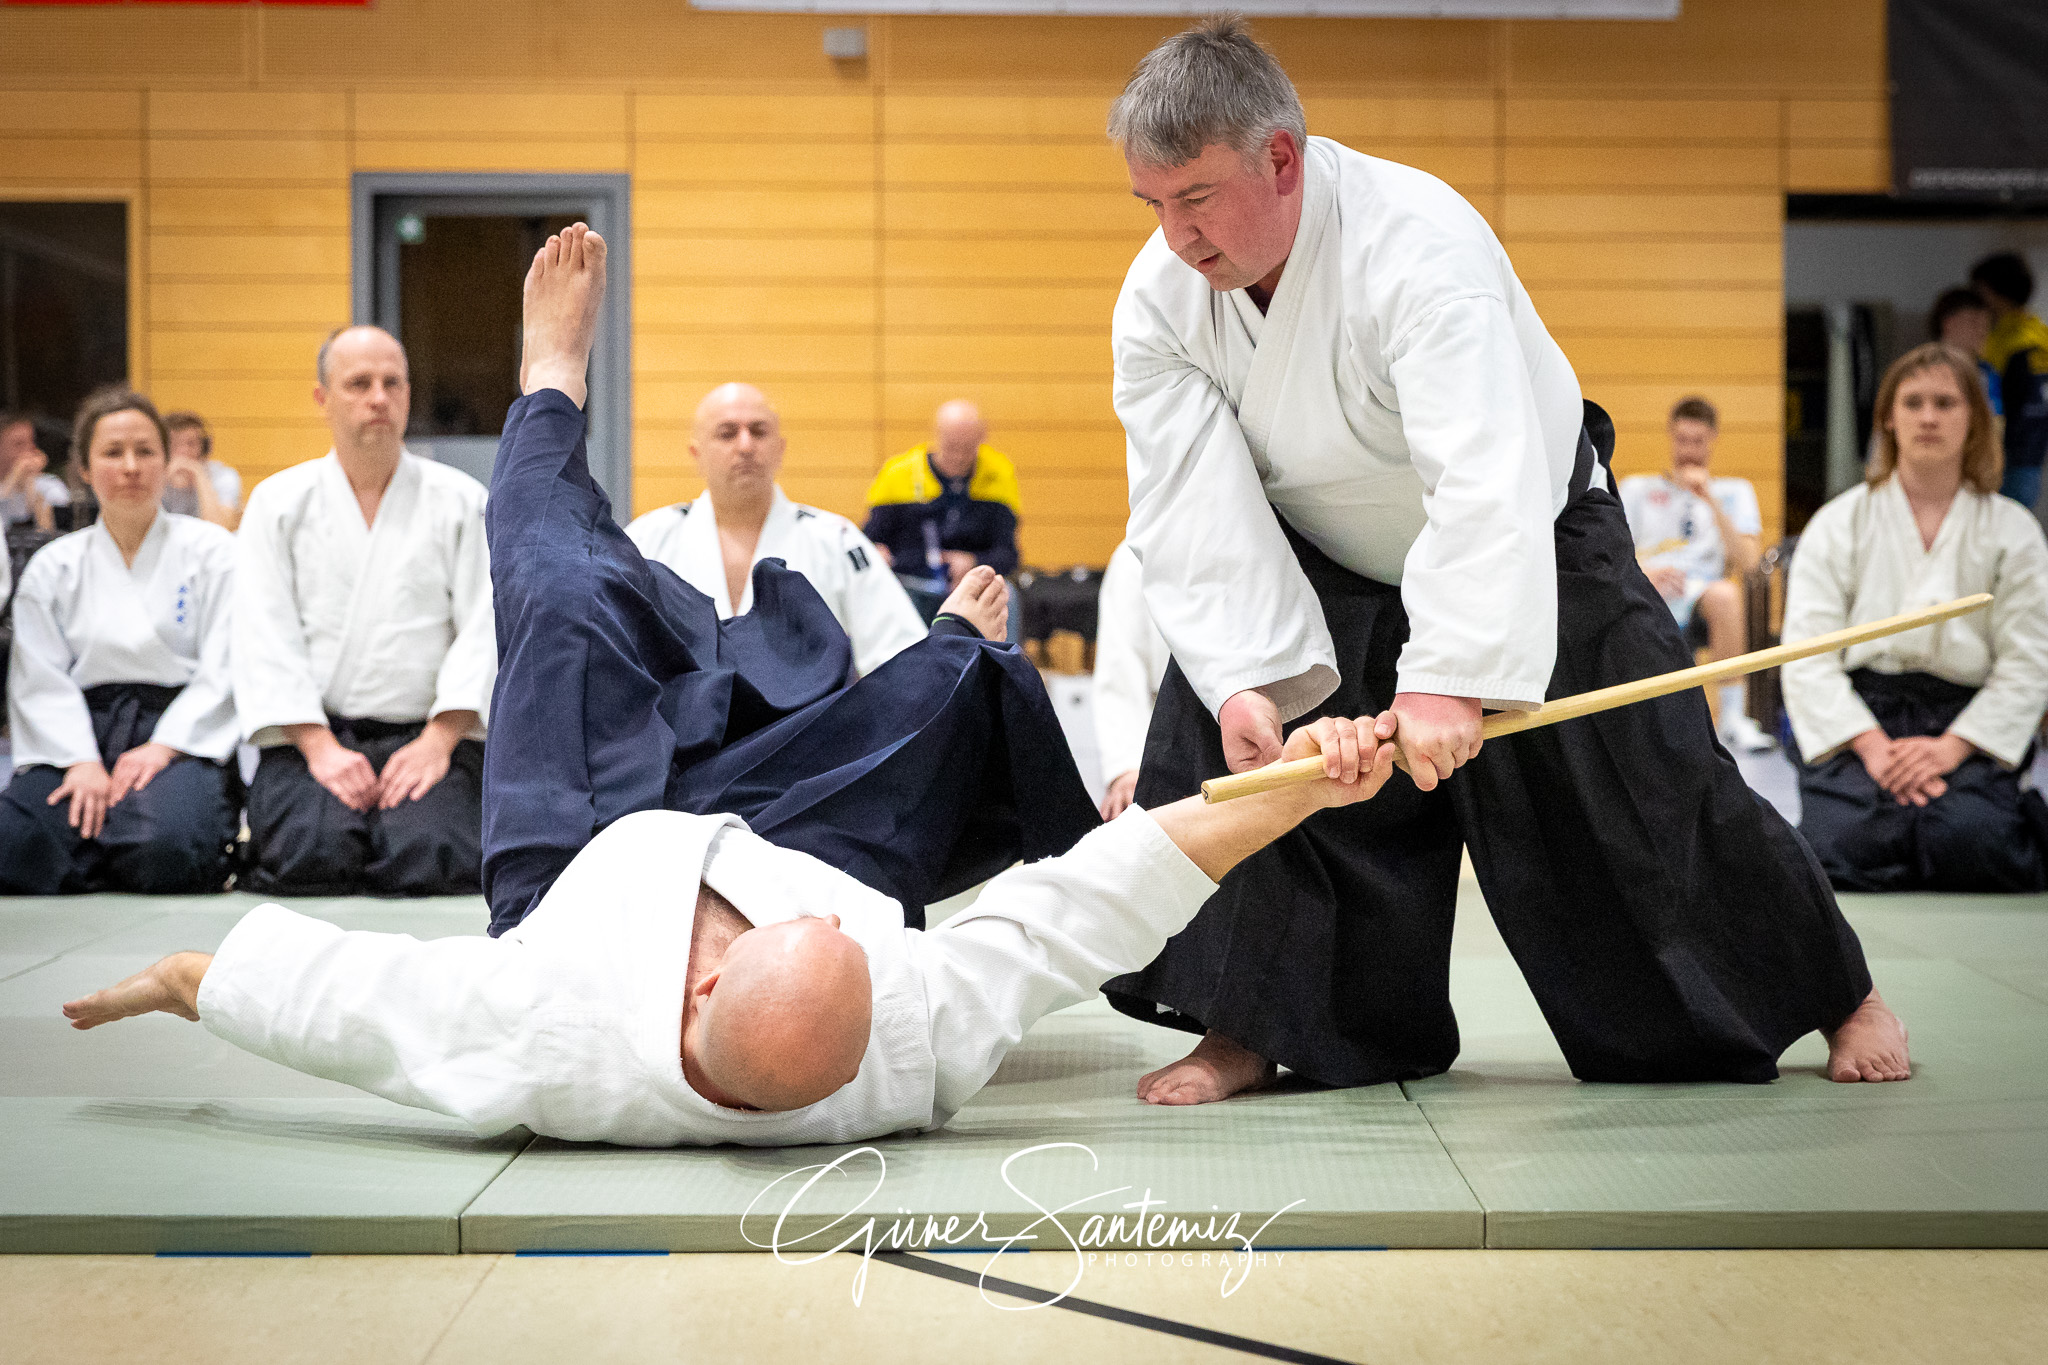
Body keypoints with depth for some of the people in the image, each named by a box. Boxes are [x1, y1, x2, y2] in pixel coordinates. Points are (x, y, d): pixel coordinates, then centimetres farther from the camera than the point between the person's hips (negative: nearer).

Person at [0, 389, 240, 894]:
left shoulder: (213, 552, 8)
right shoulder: (52, 565, 15)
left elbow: (224, 669, -1)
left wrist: (162, 748, -15)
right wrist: (81, 761, -13)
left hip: (183, 734, -2)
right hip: (81, 734, 2)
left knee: (162, 843, -36)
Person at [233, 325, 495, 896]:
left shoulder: (462, 501, 9)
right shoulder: (278, 502, 10)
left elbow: (485, 629, 0)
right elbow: (265, 636, 1)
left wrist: (438, 740, -14)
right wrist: (320, 747, -13)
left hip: (428, 735, 0)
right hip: (314, 736, 0)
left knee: (428, 858, -28)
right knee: (313, 855, -28)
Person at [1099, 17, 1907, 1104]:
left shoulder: (1416, 242, -36)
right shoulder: (1159, 299, -18)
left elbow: (1487, 483, -45)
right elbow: (1196, 513, -22)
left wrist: (1452, 678, -52)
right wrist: (1246, 679, -34)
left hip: (1536, 550, -4)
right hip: (1323, 573, 4)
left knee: (1653, 784, -1)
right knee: (1214, 736, -15)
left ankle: (1836, 994, 23)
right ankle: (1246, 1030, 0)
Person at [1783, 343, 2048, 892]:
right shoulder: (1837, 523, 7)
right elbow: (1807, 655, -2)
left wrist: (1952, 747, -15)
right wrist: (1872, 745, -17)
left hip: (1968, 725, 0)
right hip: (1858, 718, 0)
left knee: (1967, 843, -29)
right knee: (1844, 849, -28)